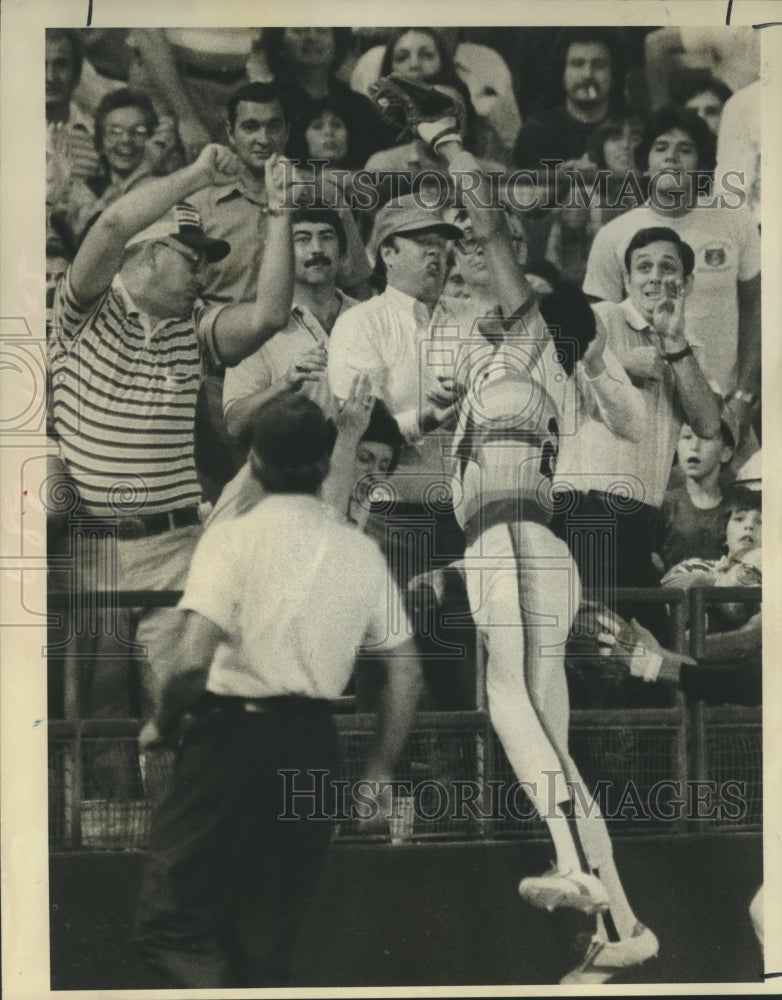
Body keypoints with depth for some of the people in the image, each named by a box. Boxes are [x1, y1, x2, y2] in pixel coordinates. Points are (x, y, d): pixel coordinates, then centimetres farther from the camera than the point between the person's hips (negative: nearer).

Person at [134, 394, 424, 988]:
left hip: (234, 732, -5)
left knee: (171, 923, 1)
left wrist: (163, 725, 0)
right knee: (268, 935, 16)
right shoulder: (360, 551, 8)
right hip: (314, 742, 5)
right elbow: (407, 672, 8)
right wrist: (381, 768, 17)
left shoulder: (234, 538, -7)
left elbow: (194, 659, -18)